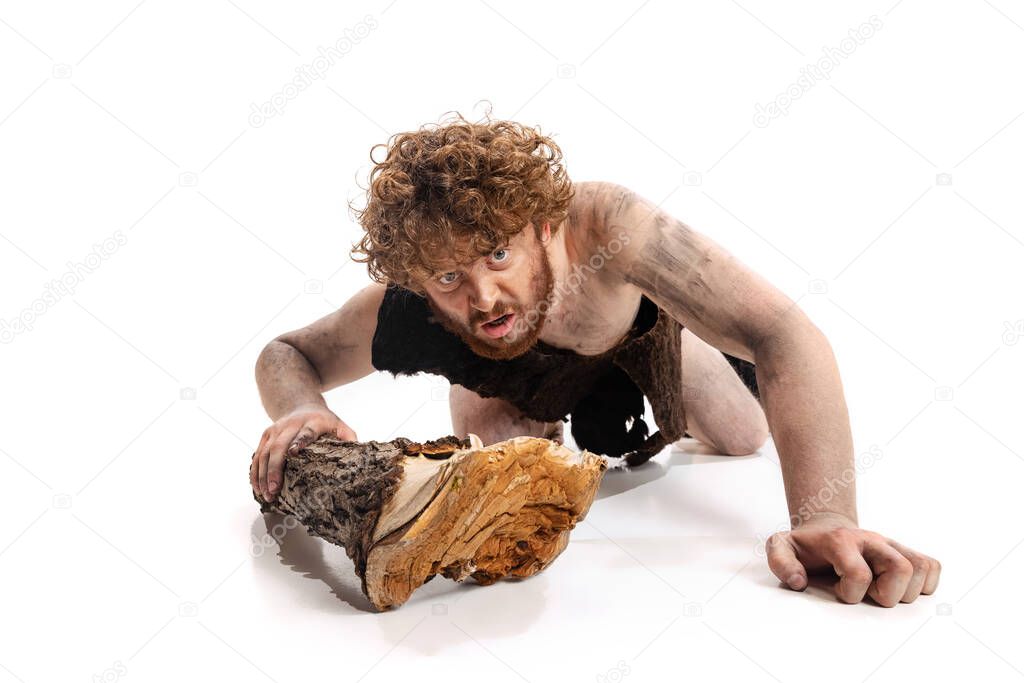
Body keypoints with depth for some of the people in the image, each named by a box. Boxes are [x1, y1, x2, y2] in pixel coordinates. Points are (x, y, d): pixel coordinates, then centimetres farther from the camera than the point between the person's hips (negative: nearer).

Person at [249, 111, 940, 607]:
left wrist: (825, 517, -67)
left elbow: (787, 337, -55)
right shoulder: (402, 315, -42)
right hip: (514, 370, 1)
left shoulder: (603, 223, -50)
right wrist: (302, 410, -46)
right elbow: (284, 353, -22)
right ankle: (547, 417, 37)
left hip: (643, 322, 0)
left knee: (744, 440, 8)